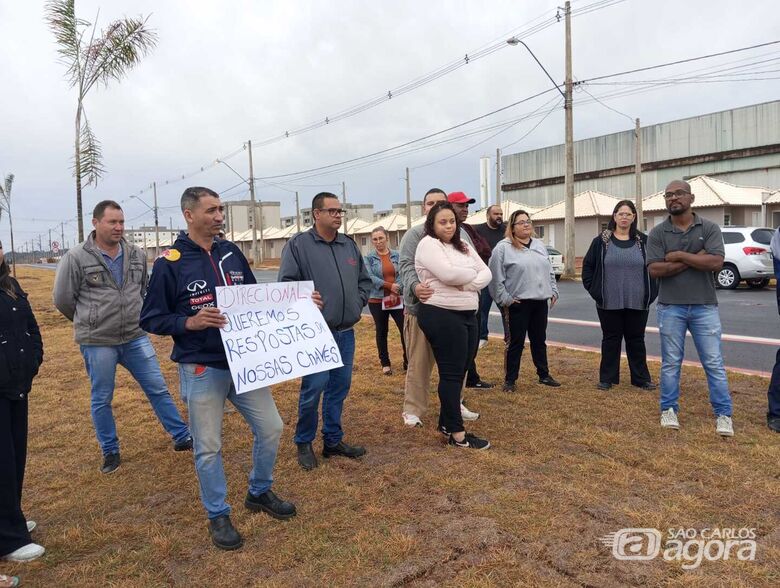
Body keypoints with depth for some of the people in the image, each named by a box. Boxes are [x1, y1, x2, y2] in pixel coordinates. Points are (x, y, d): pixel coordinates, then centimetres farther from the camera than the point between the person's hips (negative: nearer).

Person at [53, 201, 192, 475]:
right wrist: (90, 322, 10)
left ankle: (182, 437, 19)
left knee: (158, 389, 7)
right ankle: (110, 452, 28)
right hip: (97, 343, -3)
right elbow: (63, 299, -1)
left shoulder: (136, 254, 1)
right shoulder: (76, 258, -10)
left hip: (136, 338, 3)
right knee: (101, 400, 11)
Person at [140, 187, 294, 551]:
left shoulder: (232, 253, 6)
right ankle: (218, 515, 28)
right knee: (208, 447, 6)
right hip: (201, 370, -5)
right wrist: (189, 322, -24)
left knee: (271, 427, 10)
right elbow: (150, 319, -7)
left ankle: (259, 493, 34)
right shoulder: (170, 263, -9)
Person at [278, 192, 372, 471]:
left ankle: (333, 440, 27)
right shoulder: (298, 244, -6)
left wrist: (358, 303, 8)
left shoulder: (349, 244, 12)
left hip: (346, 332, 6)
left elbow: (364, 280, 20)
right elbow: (287, 283, -8)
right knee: (313, 388, -4)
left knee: (340, 387, 12)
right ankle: (304, 444, 17)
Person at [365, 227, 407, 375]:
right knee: (381, 332, 10)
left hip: (397, 299, 1)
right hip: (377, 300, -1)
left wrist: (395, 293, -16)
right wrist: (390, 286, -19)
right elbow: (370, 277, -11)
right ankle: (385, 363, 22)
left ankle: (408, 361, 10)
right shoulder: (369, 258, 0)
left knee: (405, 329, -3)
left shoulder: (397, 255, 4)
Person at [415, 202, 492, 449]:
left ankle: (446, 422, 29)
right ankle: (457, 433, 8)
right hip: (442, 316, -8)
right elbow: (448, 274, -22)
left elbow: (486, 273, 9)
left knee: (459, 371, 14)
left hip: (468, 315, 8)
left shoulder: (463, 246, 17)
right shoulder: (428, 244, -7)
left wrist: (470, 284, -12)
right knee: (451, 373, -1)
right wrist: (472, 273, -4)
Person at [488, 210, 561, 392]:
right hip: (517, 304, -6)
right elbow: (496, 277, -10)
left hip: (540, 302, 6)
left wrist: (553, 291, 13)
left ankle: (544, 375, 28)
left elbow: (549, 271, 20)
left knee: (539, 340, 16)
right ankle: (510, 380, 11)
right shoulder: (503, 248, -8)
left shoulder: (540, 245, 14)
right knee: (515, 343, 1)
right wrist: (504, 299, -13)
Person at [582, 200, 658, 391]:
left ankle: (641, 378, 22)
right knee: (610, 340, 8)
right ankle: (607, 378, 17)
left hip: (638, 303, 1)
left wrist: (652, 292, 3)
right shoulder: (601, 241, 1)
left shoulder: (644, 241, 4)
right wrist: (593, 289, -1)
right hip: (609, 303, -1)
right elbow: (588, 266, 6)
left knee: (636, 340, 10)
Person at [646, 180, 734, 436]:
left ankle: (723, 414, 16)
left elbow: (716, 262, -13)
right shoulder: (657, 233, 1)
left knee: (714, 362, 5)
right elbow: (654, 269, -10)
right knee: (671, 362, 9)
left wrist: (679, 255, -13)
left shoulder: (709, 228, 1)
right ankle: (669, 410, 21)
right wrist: (695, 259, -13)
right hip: (670, 307, 0)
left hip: (705, 306, 0)